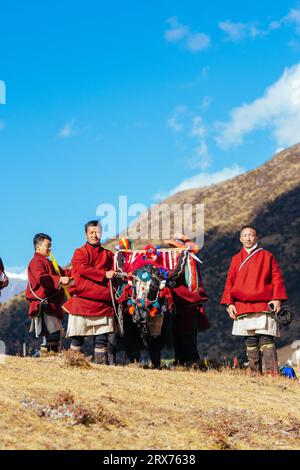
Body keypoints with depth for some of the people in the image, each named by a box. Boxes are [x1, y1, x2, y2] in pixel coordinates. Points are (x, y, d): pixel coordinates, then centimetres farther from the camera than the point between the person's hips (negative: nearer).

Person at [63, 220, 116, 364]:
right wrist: (104, 274, -14)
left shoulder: (108, 255, 18)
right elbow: (82, 268, -11)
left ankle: (101, 364, 8)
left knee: (102, 339, 3)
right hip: (82, 300, -3)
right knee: (77, 338, -2)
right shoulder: (80, 253, 7)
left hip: (103, 302, 3)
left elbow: (113, 275, 14)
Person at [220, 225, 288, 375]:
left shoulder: (267, 256, 8)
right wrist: (229, 303, 3)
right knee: (250, 341, 4)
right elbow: (230, 282, 14)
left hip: (263, 305, -3)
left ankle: (272, 373, -14)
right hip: (242, 306, 3)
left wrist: (277, 298, -9)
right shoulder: (236, 259, 16)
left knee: (266, 339, -12)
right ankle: (255, 374, 9)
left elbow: (277, 277, 3)